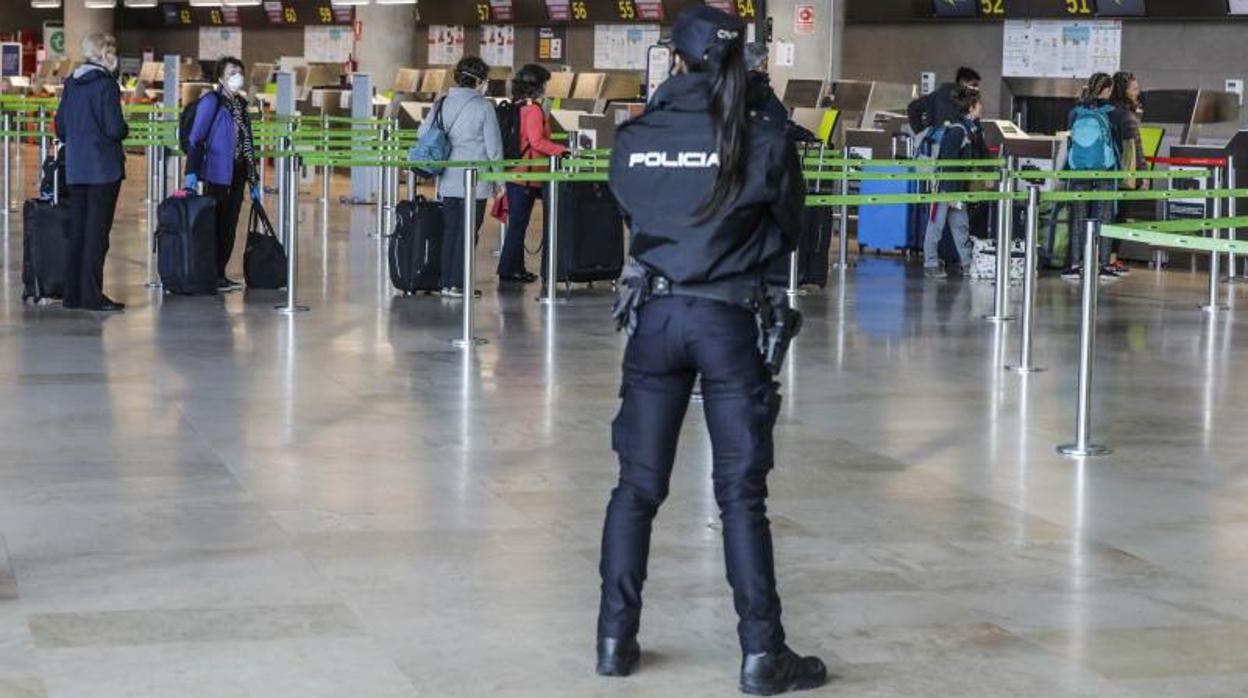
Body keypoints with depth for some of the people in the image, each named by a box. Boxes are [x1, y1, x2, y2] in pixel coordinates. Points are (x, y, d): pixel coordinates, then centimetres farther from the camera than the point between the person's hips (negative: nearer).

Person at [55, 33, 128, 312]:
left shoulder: (71, 83, 9)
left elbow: (60, 126, 12)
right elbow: (115, 129, -16)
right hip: (104, 168, -7)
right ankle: (92, 295, -3)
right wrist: (124, 130, 5)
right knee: (98, 230, -3)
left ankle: (72, 293, 13)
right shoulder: (106, 84, -12)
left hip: (75, 169, 7)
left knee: (76, 229, 11)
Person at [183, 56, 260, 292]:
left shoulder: (241, 104, 14)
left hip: (237, 175, 7)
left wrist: (253, 181, 16)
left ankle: (220, 273, 16)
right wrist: (192, 173, -25)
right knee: (215, 225, -4)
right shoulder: (211, 101, -8)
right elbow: (196, 138, -15)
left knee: (229, 228, 9)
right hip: (217, 174, -7)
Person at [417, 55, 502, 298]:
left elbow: (422, 133, 8)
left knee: (449, 230, 11)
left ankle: (446, 282, 13)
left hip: (447, 179, 5)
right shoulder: (483, 106, -9)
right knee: (467, 232, 1)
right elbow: (493, 146, -7)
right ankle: (457, 284, 0)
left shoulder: (443, 103, 5)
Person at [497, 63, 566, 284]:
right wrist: (561, 150, -19)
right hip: (527, 175, -8)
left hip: (513, 173, 8)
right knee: (519, 224, -1)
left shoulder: (516, 107, 10)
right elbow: (537, 141, -22)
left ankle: (515, 268, 21)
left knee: (516, 223, 15)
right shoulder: (533, 109, -15)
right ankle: (509, 269, 3)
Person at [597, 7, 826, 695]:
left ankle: (615, 638, 16)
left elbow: (630, 210, 8)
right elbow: (788, 232, 5)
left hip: (654, 316, 2)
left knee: (637, 484, 12)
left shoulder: (633, 139, -1)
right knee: (741, 491, 2)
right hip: (727, 322, -2)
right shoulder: (763, 143, -7)